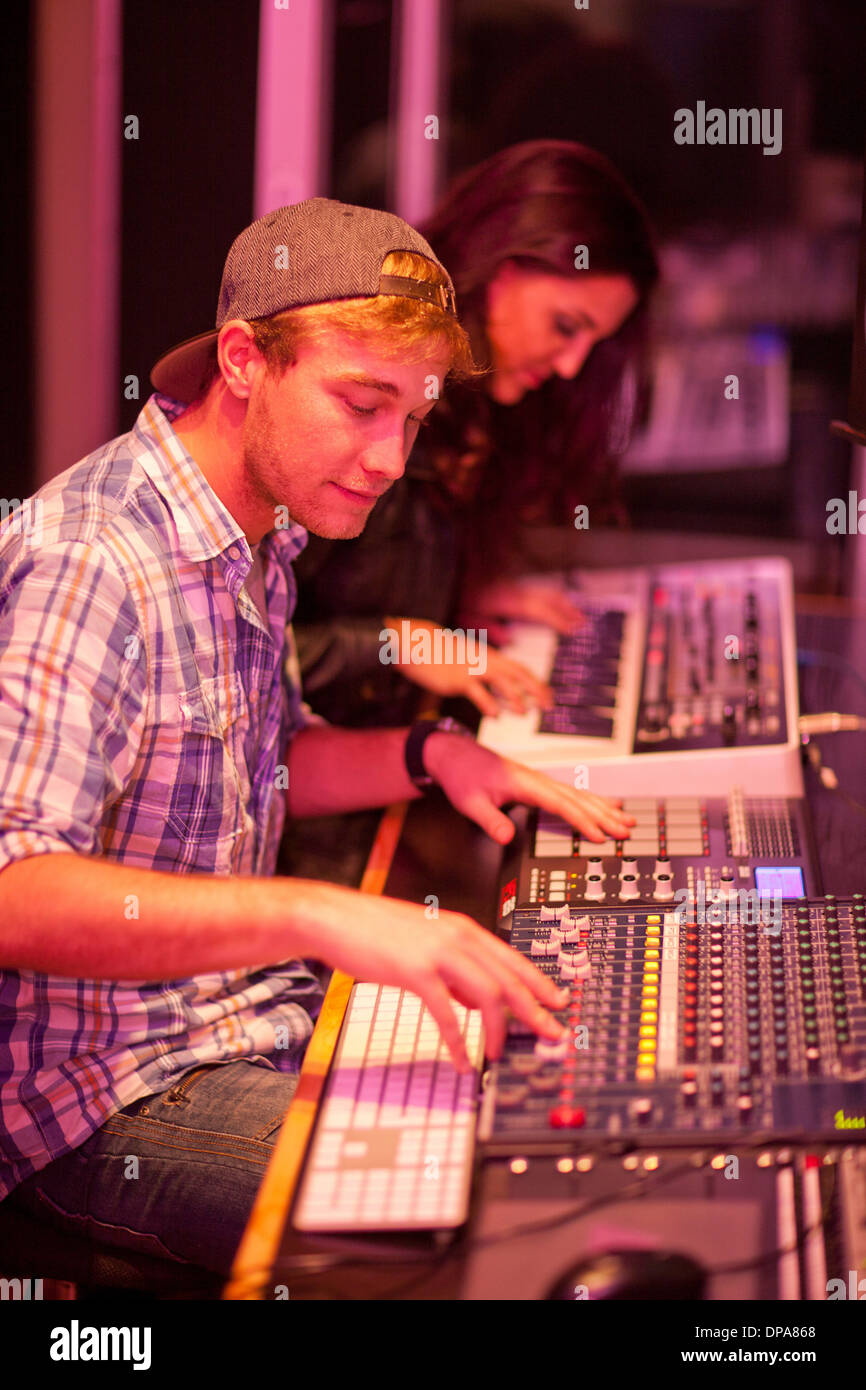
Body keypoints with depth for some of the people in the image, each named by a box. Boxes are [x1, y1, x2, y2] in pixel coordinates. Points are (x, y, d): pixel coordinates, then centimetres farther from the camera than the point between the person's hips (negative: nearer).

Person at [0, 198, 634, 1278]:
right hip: (115, 1098, -9)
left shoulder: (260, 537, 8)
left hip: (262, 1015, 9)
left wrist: (429, 753, 5)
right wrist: (319, 914, -45)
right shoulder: (89, 559, -24)